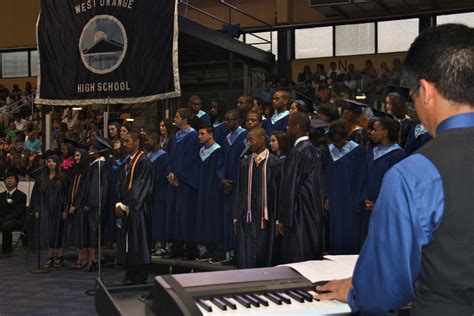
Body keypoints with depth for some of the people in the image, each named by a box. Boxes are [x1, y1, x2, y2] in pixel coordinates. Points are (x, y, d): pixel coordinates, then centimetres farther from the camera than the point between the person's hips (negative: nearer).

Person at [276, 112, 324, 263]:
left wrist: (283, 219, -11)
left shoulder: (297, 152, -17)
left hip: (299, 214, -9)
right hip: (314, 212, 9)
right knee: (311, 257, 14)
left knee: (295, 259, -3)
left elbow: (290, 187, -17)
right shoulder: (315, 150, 9)